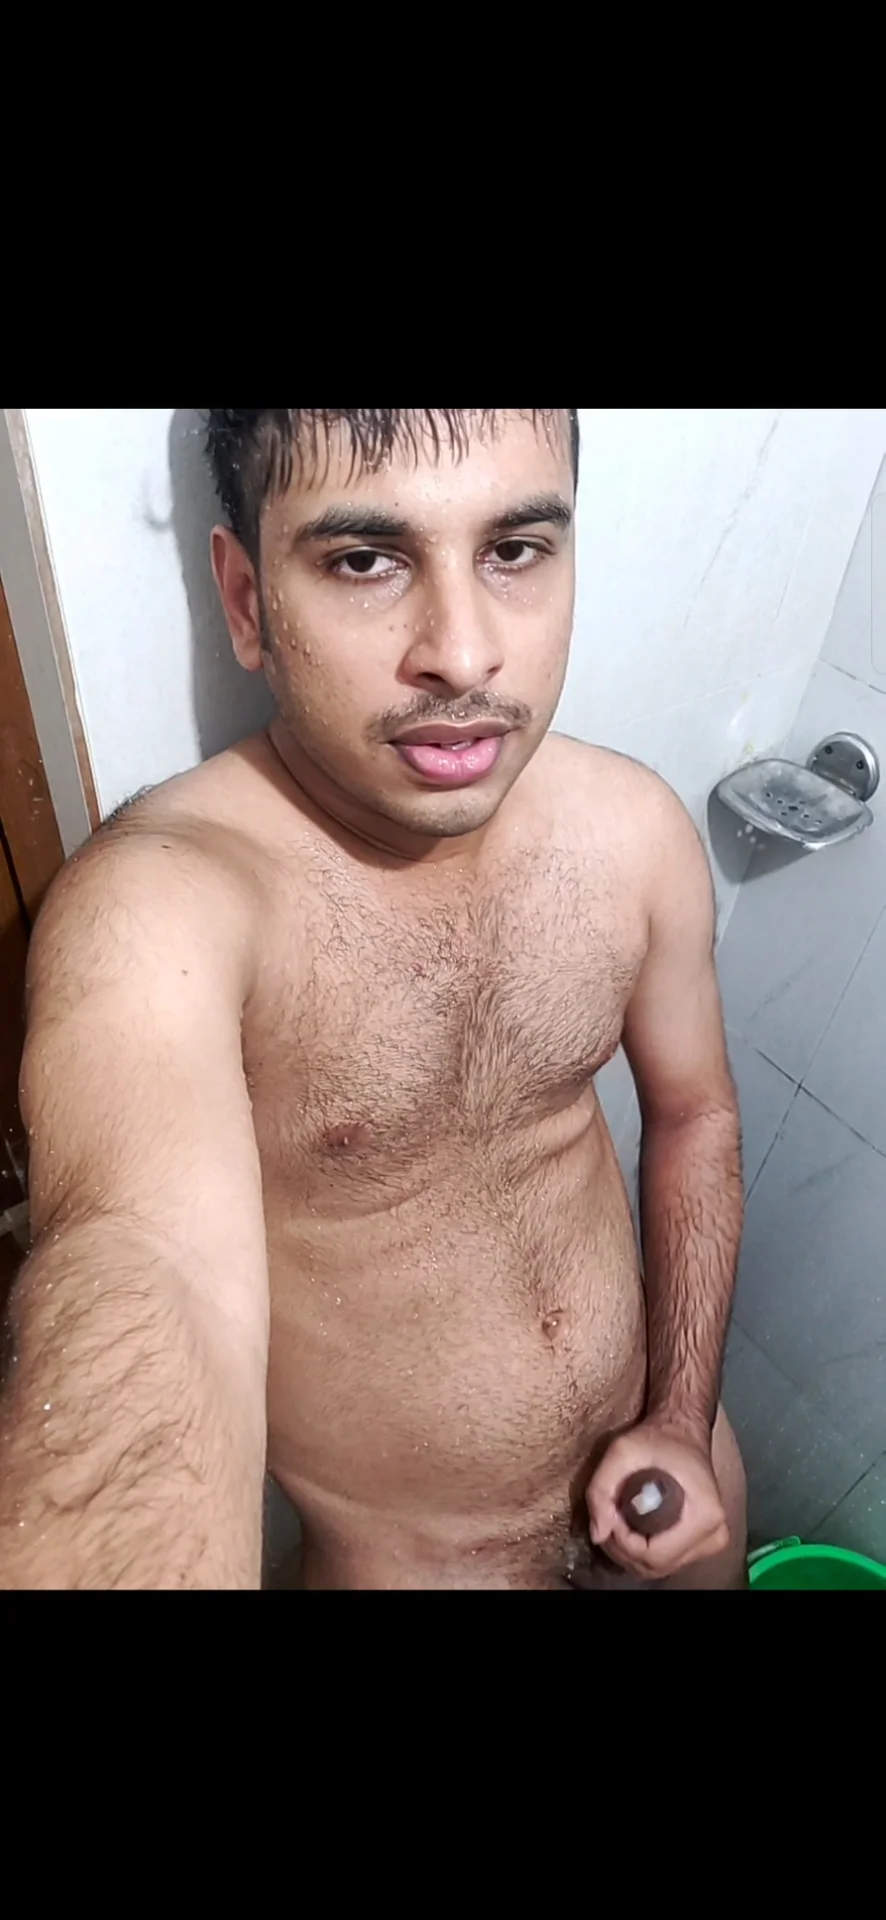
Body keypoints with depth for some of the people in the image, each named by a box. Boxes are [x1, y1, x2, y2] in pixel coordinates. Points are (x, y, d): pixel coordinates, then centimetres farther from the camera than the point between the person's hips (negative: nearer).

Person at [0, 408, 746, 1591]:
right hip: (401, 1556, -4)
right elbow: (142, 1277, -48)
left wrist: (684, 1420, -5)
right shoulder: (151, 903, -30)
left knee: (715, 1567, 31)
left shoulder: (633, 827, -13)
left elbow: (692, 1111, 1)